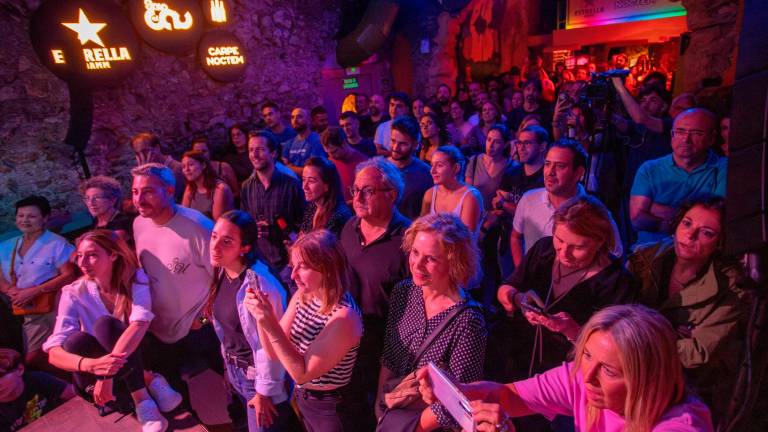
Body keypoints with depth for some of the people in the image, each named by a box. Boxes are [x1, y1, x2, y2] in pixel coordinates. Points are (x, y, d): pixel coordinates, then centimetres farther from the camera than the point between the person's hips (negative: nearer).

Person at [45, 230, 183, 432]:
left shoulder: (135, 278, -13)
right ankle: (150, 381, -24)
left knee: (105, 324, -29)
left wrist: (109, 372, -41)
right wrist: (91, 365, -43)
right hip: (94, 371, 1)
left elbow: (140, 324, -30)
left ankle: (142, 397, -24)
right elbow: (54, 352, -21)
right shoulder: (74, 293, -10)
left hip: (133, 358, -1)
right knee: (77, 340, -30)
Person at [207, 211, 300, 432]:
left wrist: (264, 391, -16)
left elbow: (268, 344, -24)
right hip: (235, 371, 7)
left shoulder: (258, 283, -31)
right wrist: (228, 366, 14)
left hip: (258, 375, -7)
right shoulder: (222, 272, -6)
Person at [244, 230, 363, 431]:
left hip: (330, 409, -6)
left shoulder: (344, 317, -30)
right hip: (301, 397, 6)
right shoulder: (302, 296, -9)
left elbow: (302, 373, -24)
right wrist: (260, 317, -20)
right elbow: (274, 353, -3)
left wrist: (271, 326, -33)